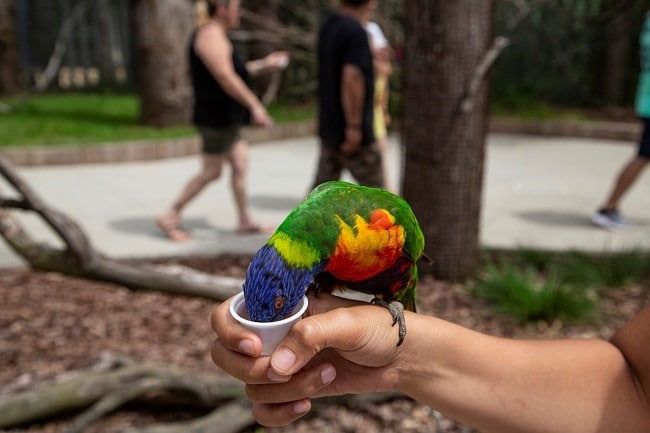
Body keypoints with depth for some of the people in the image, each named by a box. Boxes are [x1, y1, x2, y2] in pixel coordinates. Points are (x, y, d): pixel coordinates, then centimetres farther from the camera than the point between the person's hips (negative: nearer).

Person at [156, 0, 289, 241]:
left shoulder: (215, 35, 17)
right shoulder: (212, 35, -15)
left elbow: (234, 71, 24)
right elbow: (226, 78, -24)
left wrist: (264, 65, 20)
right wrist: (255, 106, -25)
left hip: (224, 117, 10)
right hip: (217, 117, -10)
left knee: (240, 164, 11)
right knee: (211, 172, -3)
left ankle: (245, 221, 19)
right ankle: (170, 217, 7)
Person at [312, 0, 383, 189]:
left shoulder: (329, 26, 10)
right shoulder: (356, 32, -17)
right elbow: (351, 78, -26)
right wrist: (354, 126, -22)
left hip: (329, 126, 8)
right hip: (354, 134, -8)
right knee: (374, 189, 7)